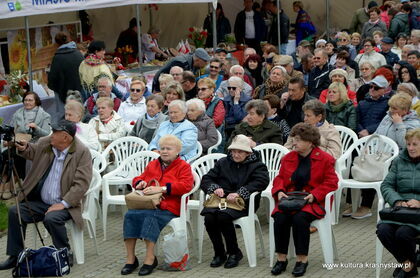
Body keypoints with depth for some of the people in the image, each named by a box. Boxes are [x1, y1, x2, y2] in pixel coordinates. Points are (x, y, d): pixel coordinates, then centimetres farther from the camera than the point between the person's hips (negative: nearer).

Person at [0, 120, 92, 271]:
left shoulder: (82, 152, -14)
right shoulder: (45, 143, 2)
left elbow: (81, 183, -18)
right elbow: (32, 152, 25)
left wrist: (63, 204, -24)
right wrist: (24, 148, 1)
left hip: (65, 204, -6)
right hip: (40, 202, 6)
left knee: (51, 218, -34)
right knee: (14, 212, -10)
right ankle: (15, 257, 1)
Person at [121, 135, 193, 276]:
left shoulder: (183, 166, 8)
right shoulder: (152, 165, 27)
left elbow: (186, 185, -10)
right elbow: (138, 179, 33)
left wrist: (162, 188, -19)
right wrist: (140, 183, 5)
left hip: (168, 208, -5)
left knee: (150, 216, -37)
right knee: (130, 214, -27)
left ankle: (150, 258, -32)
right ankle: (130, 259, -24)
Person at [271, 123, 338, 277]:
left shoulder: (324, 159, 0)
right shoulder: (288, 158, 15)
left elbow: (331, 183, -5)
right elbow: (279, 178, 17)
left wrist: (314, 195, -17)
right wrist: (279, 191, -6)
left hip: (312, 201, -4)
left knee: (300, 218, -33)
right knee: (280, 218, -26)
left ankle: (302, 260, -20)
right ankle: (281, 259, -15)